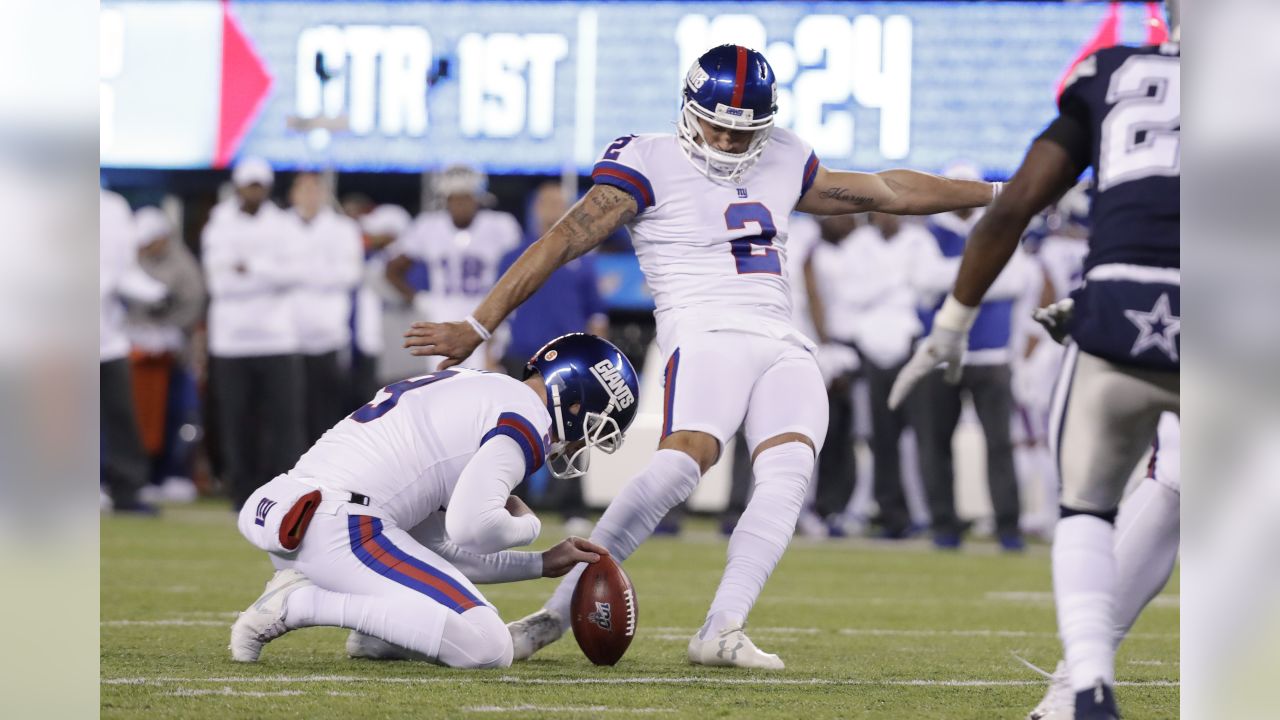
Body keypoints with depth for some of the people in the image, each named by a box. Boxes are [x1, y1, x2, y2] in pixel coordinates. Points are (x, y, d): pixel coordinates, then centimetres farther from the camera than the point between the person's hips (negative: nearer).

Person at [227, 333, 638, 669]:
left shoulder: (472, 394, 27)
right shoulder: (528, 418, -3)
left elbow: (436, 548, 27)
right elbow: (470, 525, -19)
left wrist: (542, 564, 28)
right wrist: (527, 525, 4)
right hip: (342, 529, -10)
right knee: (487, 648, -15)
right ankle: (301, 604, -14)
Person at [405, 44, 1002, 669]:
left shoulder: (783, 164, 21)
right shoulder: (650, 164, 2)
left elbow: (885, 190, 32)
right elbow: (562, 242, -5)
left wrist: (996, 194, 37)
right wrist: (478, 326, -11)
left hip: (783, 348, 6)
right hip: (706, 334, -6)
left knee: (788, 470, -23)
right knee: (684, 458, -30)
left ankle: (721, 631, -28)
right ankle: (558, 612, -26)